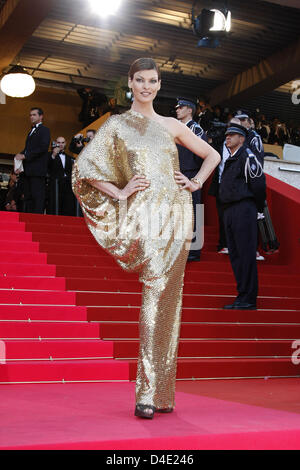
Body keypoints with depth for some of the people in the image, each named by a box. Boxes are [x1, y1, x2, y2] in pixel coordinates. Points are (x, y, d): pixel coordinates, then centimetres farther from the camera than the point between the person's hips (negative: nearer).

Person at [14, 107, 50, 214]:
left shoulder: (44, 130, -2)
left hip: (37, 170, -9)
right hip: (28, 170, 9)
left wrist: (25, 155, -15)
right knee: (28, 197, 6)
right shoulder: (31, 131, 25)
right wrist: (21, 154, 2)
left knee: (38, 196, -11)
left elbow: (43, 147, -14)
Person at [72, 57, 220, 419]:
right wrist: (120, 193, -4)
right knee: (155, 294, -16)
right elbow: (84, 165, 4)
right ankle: (147, 394, -12)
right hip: (146, 215, -4)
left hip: (178, 213, 4)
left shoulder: (170, 125, 19)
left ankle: (162, 392, 10)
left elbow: (211, 154, 27)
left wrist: (195, 183, 12)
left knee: (169, 299, 2)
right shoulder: (117, 125, 10)